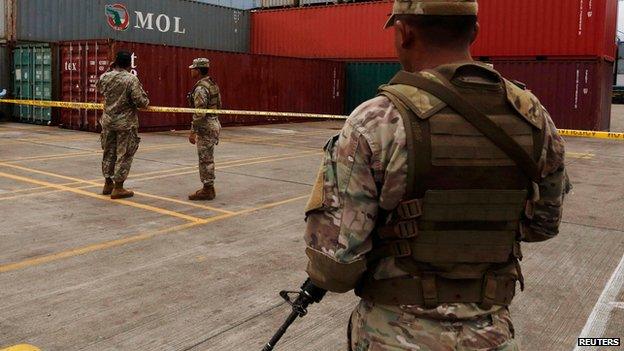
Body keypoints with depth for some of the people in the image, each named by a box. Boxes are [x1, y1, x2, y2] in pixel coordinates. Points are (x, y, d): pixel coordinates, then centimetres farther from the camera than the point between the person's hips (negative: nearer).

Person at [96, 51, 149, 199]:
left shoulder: (105, 77, -1)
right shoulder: (132, 79, -16)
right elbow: (141, 102, -20)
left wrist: (111, 70, 22)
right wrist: (146, 101, 3)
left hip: (108, 120, 6)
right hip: (126, 122, -5)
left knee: (109, 152, 17)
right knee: (124, 154, 3)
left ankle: (108, 184, 29)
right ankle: (118, 188, 6)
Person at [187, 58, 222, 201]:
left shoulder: (200, 88, -18)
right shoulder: (212, 84, 12)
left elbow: (199, 113, -23)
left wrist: (193, 132, -19)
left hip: (205, 127, -10)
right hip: (214, 123, 10)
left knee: (205, 160, -3)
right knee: (208, 159, 15)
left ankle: (207, 191, 3)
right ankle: (209, 188, 22)